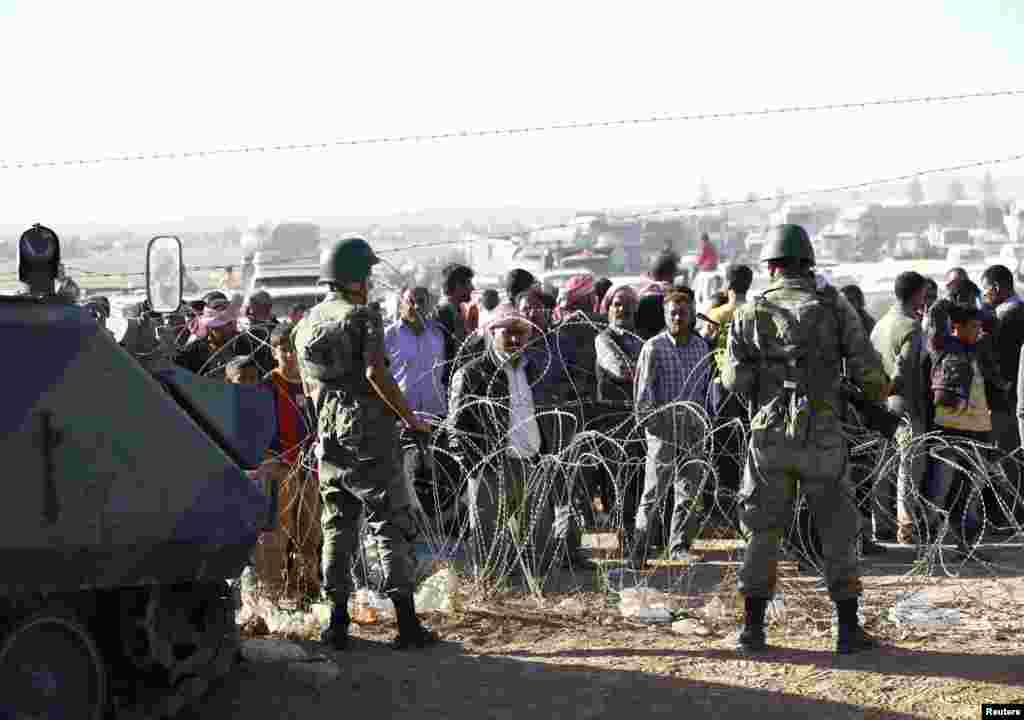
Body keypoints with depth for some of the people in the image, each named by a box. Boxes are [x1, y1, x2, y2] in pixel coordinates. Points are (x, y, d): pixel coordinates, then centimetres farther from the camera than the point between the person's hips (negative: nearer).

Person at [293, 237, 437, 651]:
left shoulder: (306, 324, 13)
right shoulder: (363, 316, -8)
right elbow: (375, 373, -21)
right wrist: (410, 418, -15)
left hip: (329, 439, 6)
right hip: (369, 437, -6)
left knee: (337, 528, 12)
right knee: (391, 525, -1)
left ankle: (337, 624, 12)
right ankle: (407, 624, -3)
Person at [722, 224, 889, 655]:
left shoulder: (750, 314, 1)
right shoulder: (834, 306, -2)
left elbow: (735, 382, -4)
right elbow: (865, 367, -5)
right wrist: (879, 391, 16)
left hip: (769, 436, 1)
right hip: (822, 437, -1)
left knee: (763, 531, 11)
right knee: (837, 531, 10)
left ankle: (752, 629, 11)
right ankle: (849, 629, 12)